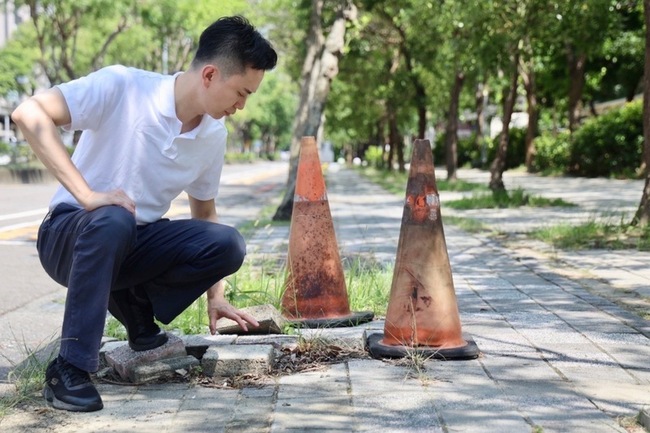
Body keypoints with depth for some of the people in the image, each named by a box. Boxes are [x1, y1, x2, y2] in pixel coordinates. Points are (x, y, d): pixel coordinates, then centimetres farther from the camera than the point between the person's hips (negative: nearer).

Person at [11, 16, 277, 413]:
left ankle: (134, 302, 3)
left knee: (229, 245, -19)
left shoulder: (214, 135, -1)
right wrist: (87, 195, -33)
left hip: (137, 244, 5)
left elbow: (204, 215, 12)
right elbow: (29, 113, -28)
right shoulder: (122, 87, -20)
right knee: (113, 220, -40)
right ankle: (69, 370, -31)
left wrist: (215, 297, 4)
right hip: (73, 235, -5)